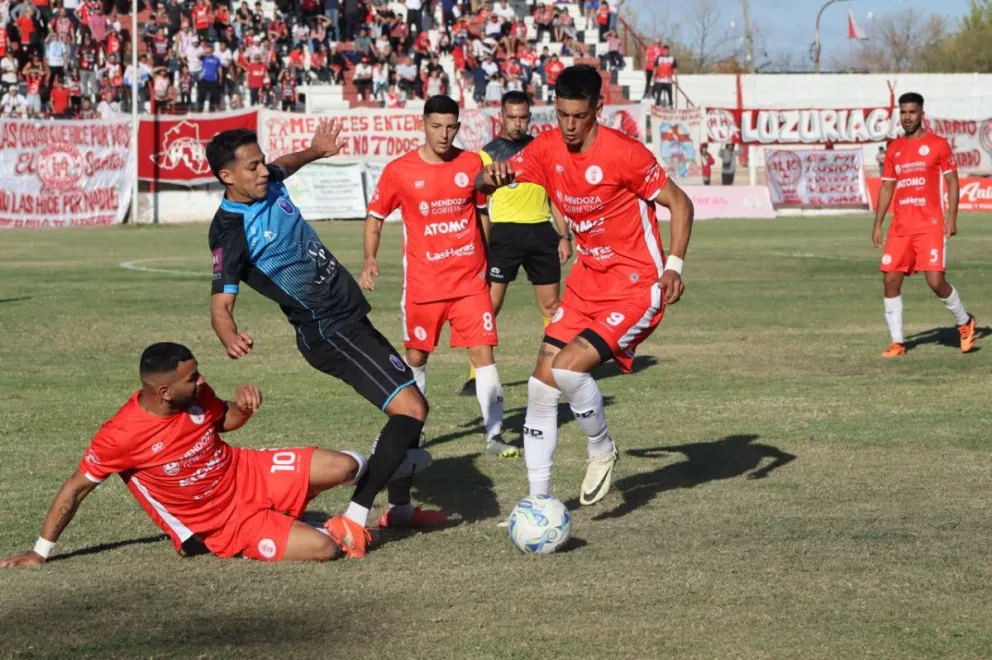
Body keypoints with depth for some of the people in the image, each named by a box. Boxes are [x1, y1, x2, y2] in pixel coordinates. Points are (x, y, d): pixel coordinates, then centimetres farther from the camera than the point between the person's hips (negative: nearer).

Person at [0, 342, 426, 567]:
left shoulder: (196, 394, -12)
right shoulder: (120, 437, -29)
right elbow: (76, 488, -16)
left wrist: (243, 407, -14)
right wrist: (40, 553, -11)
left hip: (250, 475, 5)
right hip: (222, 525, -5)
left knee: (342, 466, -7)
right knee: (323, 549, -22)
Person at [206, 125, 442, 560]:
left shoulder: (269, 185, 3)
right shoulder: (230, 233, -21)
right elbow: (221, 304, -27)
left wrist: (316, 151, 27)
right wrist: (230, 339, -45)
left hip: (350, 319, 9)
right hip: (329, 333, -9)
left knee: (411, 406, 18)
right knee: (409, 409, -21)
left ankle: (401, 509, 33)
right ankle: (352, 520, -22)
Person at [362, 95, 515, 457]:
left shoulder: (472, 164, 1)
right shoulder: (399, 170, -6)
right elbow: (375, 216, 5)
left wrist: (485, 261, 20)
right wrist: (370, 259, -8)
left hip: (470, 281, 1)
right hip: (423, 284, -1)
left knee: (483, 352, -7)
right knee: (415, 357, 11)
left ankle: (494, 435, -2)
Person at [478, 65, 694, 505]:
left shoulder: (624, 153, -18)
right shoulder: (547, 148, -1)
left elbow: (679, 203, -10)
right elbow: (484, 184, -3)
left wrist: (673, 266, -22)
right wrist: (492, 175, -28)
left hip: (635, 287, -7)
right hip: (586, 283, 7)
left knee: (567, 368, -23)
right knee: (541, 381, 1)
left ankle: (602, 451, 5)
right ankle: (539, 500, 10)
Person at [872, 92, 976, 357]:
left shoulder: (938, 145, -1)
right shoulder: (893, 149, 12)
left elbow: (952, 182, 0)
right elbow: (887, 187, 17)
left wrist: (952, 218, -8)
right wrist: (877, 224, 11)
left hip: (930, 225, -5)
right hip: (900, 227, 5)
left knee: (936, 281, -12)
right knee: (890, 280, -3)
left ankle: (965, 322, 15)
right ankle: (897, 342, 5)